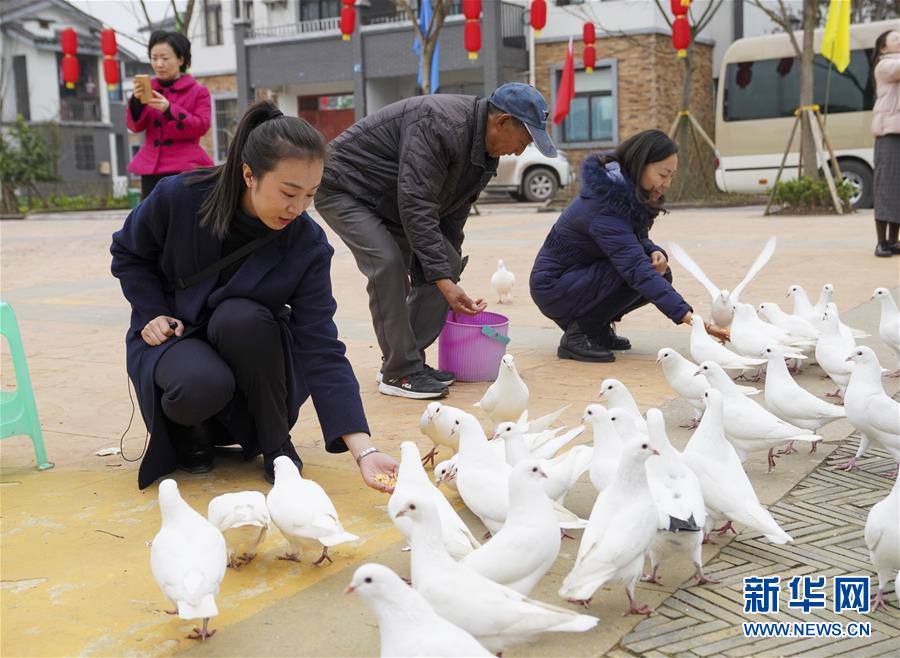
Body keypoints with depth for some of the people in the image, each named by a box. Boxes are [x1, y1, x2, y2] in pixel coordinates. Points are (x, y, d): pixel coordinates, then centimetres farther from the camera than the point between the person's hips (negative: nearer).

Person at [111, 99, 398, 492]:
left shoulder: (308, 245, -21)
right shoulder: (180, 197, -21)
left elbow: (321, 350, -24)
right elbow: (128, 254, 1)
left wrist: (364, 450, -33)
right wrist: (152, 314, -12)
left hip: (247, 340, 1)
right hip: (172, 336, -1)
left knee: (241, 318, -35)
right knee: (202, 385, -36)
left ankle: (276, 444, -12)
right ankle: (189, 430, 3)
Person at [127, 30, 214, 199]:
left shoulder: (198, 91, 3)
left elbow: (202, 126, -7)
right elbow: (135, 126, 7)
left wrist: (169, 109, -18)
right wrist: (137, 101, -12)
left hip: (186, 168, -3)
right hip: (151, 168, 4)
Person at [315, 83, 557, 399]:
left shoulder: (485, 154, 0)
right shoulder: (440, 126, -31)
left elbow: (452, 216, 8)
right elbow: (416, 208, -35)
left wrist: (451, 285, 9)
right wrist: (444, 281, -36)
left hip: (392, 202, 9)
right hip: (343, 188, -9)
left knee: (444, 264, -2)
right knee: (388, 262, -27)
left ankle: (409, 361, 5)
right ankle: (399, 373, -17)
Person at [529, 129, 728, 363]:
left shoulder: (627, 192, -4)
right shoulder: (605, 208, -31)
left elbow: (638, 240, 9)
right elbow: (638, 270, -38)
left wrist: (655, 253, -16)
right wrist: (687, 315, -44)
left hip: (581, 277, 9)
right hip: (553, 287, -9)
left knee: (660, 275, -4)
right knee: (634, 274, -26)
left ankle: (598, 327, 9)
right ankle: (577, 335, -13)